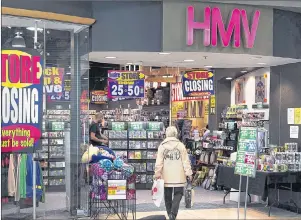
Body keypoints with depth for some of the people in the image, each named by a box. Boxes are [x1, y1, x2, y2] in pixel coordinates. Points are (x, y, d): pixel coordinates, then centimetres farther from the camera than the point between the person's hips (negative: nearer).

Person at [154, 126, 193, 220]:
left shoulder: (162, 146, -1)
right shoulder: (180, 145, -2)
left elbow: (159, 162, -3)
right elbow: (185, 161, -3)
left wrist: (157, 173, 2)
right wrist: (188, 172, 1)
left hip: (166, 176, 1)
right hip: (178, 175, -1)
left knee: (168, 195, 12)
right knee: (178, 194, 4)